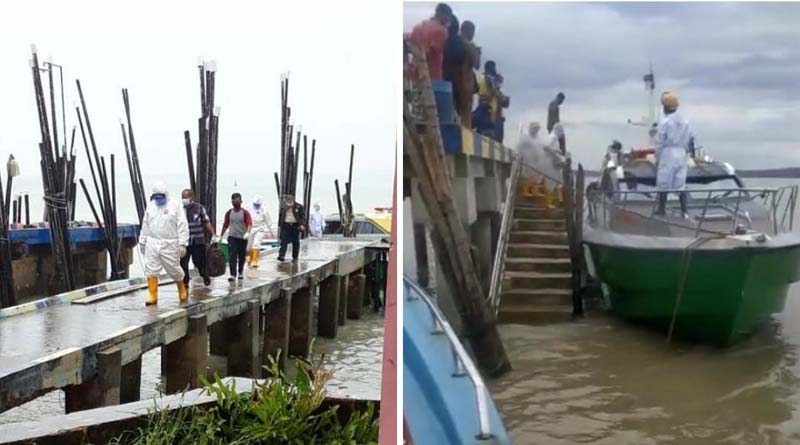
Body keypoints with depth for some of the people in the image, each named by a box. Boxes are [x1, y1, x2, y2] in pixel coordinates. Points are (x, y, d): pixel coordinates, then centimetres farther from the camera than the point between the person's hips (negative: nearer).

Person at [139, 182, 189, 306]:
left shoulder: (175, 206, -5)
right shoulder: (150, 206, 11)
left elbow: (182, 226, -9)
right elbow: (145, 225, 18)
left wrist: (182, 244, -14)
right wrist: (142, 241, 18)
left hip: (169, 244, -4)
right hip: (152, 244, 4)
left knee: (174, 270, 5)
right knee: (151, 271, -2)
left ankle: (182, 290, 30)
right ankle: (152, 296, 5)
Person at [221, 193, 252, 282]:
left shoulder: (245, 213, -4)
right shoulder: (229, 213, 6)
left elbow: (250, 224, -17)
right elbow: (225, 225, 14)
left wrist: (248, 232, -36)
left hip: (242, 238, -1)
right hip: (232, 237, 1)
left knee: (241, 257, 11)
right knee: (232, 257, -11)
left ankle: (240, 273, 28)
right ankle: (233, 275, -13)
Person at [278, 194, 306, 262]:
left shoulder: (299, 207, -2)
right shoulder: (283, 207, 6)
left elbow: (302, 216, -3)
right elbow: (280, 216, 15)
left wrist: (302, 224, -15)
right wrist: (280, 225, 15)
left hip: (295, 226, -1)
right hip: (286, 225, 1)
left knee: (295, 242, 6)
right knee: (284, 241, -8)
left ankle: (295, 257, 16)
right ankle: (281, 256, -13)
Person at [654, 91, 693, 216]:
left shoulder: (664, 122, -11)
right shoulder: (685, 121, 7)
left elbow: (659, 142, -10)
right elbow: (688, 140, 10)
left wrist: (657, 158, -2)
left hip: (667, 154, -5)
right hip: (681, 154, 5)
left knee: (663, 183, 4)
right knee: (680, 184, 8)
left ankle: (662, 210, 10)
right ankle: (685, 211, 3)